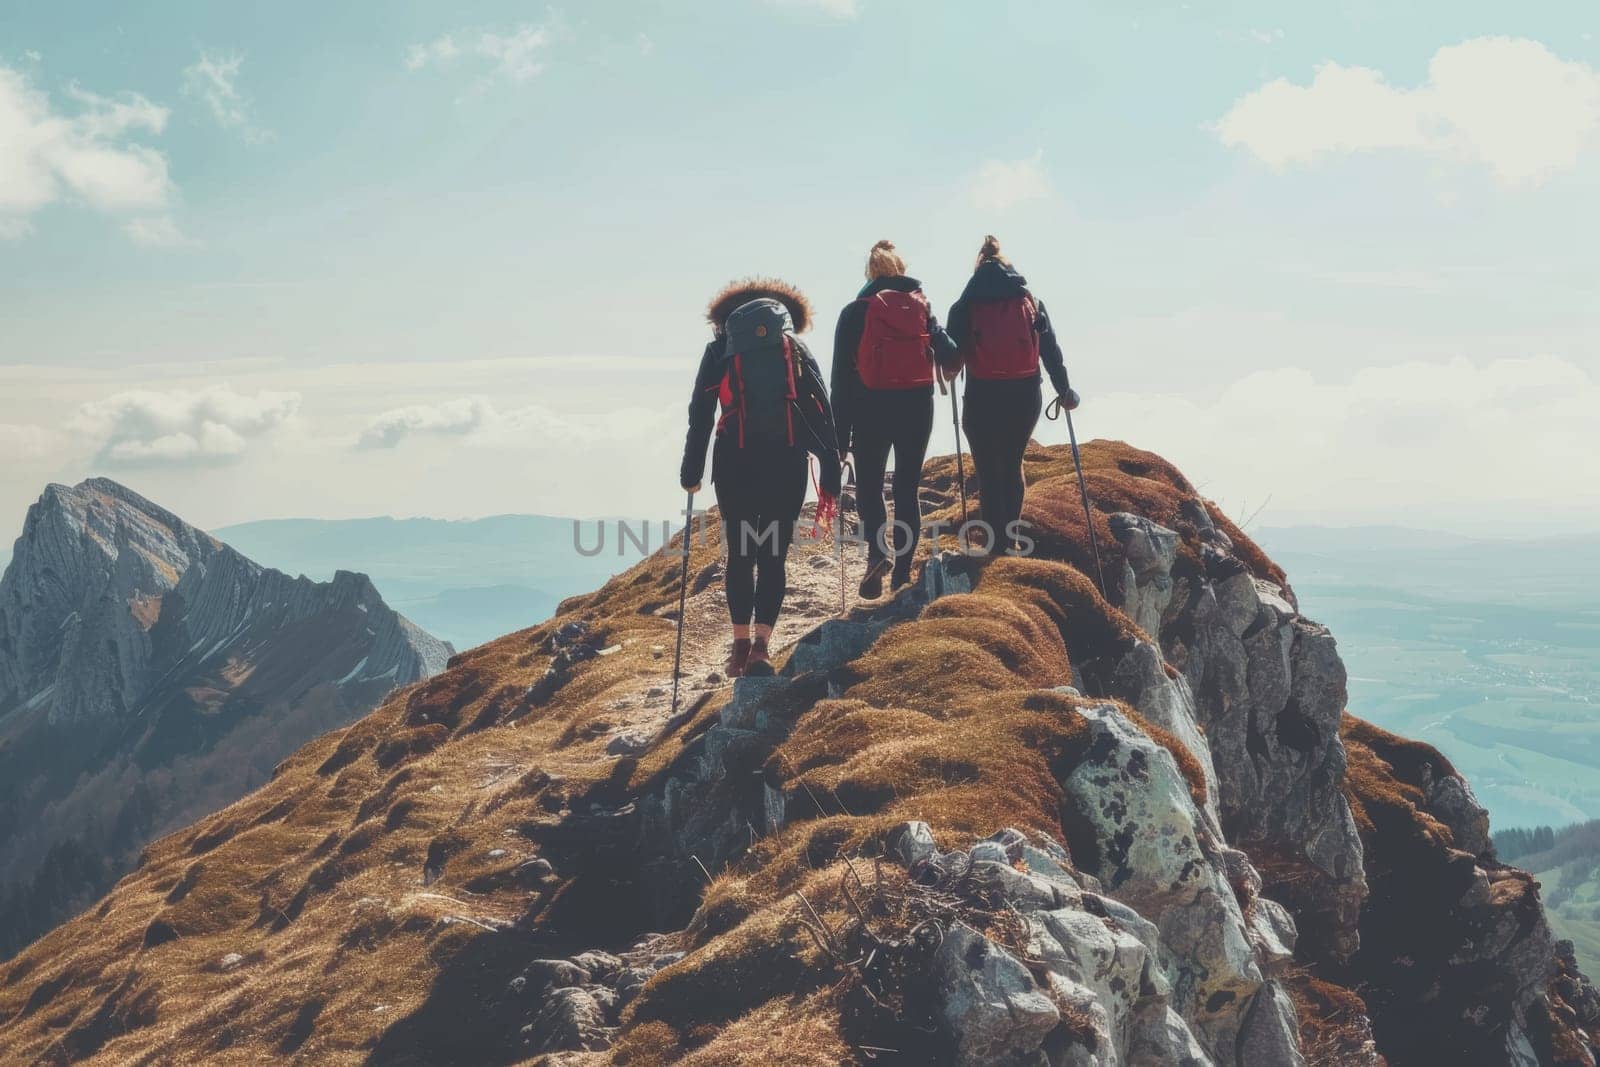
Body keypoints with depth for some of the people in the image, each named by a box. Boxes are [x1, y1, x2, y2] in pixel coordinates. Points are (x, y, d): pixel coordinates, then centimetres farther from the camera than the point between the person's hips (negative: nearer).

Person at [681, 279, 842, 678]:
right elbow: (823, 415, 7)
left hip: (735, 462, 0)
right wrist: (831, 479, 7)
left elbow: (700, 413, 7)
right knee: (773, 556, 5)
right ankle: (761, 645, -6)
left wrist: (691, 473, 12)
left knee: (740, 554, 12)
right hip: (787, 463, 0)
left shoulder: (720, 348, 12)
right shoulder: (796, 349, 13)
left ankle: (741, 645, 11)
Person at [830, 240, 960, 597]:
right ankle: (902, 575, 9)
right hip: (917, 407, 2)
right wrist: (952, 364, 19)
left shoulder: (855, 312, 2)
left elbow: (841, 377, -2)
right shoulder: (922, 306, 6)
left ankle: (879, 549, -14)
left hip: (871, 409, -2)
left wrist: (840, 434, -1)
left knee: (869, 486, 13)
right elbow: (949, 354, -7)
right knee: (907, 489, 11)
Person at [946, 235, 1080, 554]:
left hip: (983, 398, -3)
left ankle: (997, 544, 1)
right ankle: (1010, 539, 20)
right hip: (1026, 397, 3)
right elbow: (1051, 350, 7)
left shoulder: (966, 307, 0)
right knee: (1013, 465, 19)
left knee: (988, 471, 5)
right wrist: (1064, 390, 16)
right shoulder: (1032, 303, 7)